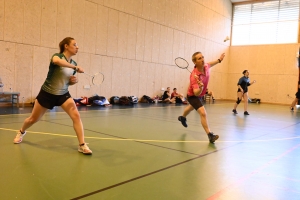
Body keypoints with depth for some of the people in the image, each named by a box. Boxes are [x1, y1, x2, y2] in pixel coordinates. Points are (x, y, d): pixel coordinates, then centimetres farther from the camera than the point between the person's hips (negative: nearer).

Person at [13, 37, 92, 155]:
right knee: (33, 119, 13)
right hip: (47, 94, -3)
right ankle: (21, 132, 47)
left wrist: (74, 81, -8)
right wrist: (76, 67, -42)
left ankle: (82, 145, -15)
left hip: (63, 95, 4)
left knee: (76, 115, -19)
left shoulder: (73, 64, 1)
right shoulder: (58, 56, -14)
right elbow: (56, 61, -43)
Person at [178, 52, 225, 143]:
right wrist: (200, 87, -63)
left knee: (191, 107, 35)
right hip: (193, 96, -9)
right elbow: (196, 93, -45)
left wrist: (219, 60, 10)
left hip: (200, 95, 9)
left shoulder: (205, 66, -18)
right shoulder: (194, 76, -40)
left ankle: (183, 117, 65)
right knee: (203, 113, -26)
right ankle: (210, 135, -19)